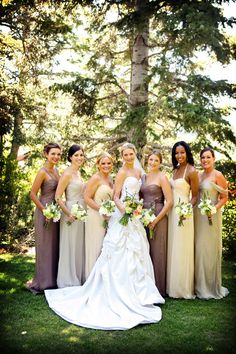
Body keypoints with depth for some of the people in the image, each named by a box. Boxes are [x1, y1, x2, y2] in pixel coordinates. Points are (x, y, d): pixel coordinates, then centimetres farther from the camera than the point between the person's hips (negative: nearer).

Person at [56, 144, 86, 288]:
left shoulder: (78, 172, 11)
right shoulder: (67, 174, -14)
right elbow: (58, 197, -17)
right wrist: (69, 214, -21)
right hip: (71, 214, -8)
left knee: (79, 247, 15)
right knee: (70, 247, 2)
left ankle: (78, 279, 29)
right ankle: (68, 281, 16)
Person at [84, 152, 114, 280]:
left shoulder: (110, 179, 13)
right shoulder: (95, 178, -10)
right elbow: (87, 198, -14)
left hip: (107, 218, 7)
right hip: (96, 217, -7)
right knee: (96, 248, 1)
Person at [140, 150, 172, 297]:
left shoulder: (162, 177, -6)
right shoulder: (143, 177, 12)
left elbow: (169, 202, -11)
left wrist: (156, 220, -15)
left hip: (158, 218, -6)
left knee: (157, 253, 0)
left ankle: (159, 289, 14)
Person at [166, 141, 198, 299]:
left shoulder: (192, 171, -10)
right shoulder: (176, 169, 11)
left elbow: (195, 196, -9)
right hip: (171, 212, 8)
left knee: (182, 250, 0)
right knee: (172, 249, 12)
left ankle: (184, 288, 14)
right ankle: (173, 285, 24)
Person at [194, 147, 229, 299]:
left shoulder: (218, 175, -8)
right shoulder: (199, 175, 10)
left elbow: (225, 197, -8)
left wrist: (213, 209, -21)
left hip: (211, 216, -6)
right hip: (198, 215, 6)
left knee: (210, 249, 1)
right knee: (199, 248, 9)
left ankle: (212, 287, 17)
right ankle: (200, 284, 23)